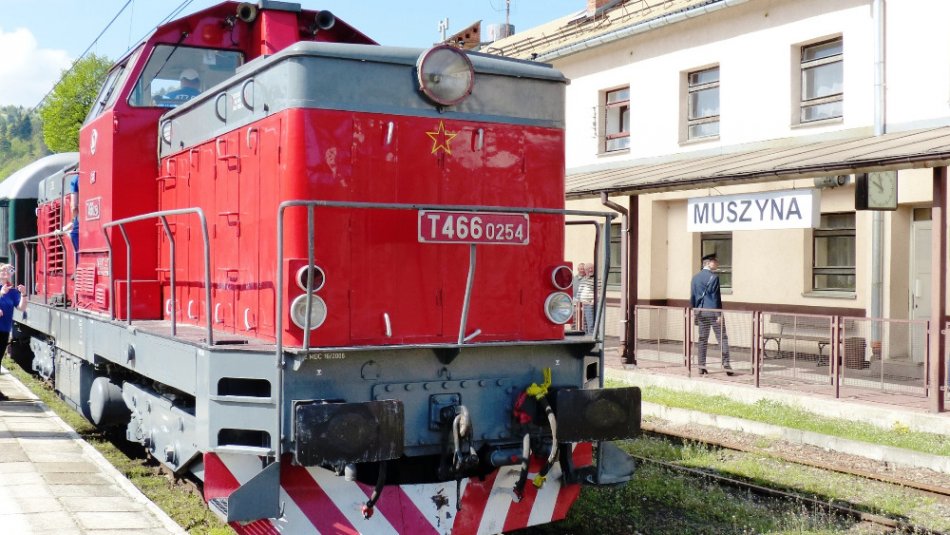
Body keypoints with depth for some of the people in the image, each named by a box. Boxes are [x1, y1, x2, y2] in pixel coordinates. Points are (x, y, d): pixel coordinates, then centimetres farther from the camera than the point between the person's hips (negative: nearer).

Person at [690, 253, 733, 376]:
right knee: (722, 338, 1)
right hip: (713, 311, -6)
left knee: (702, 339, 9)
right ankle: (726, 365, -4)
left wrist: (694, 312, 16)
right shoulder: (713, 277, -11)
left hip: (700, 312, 6)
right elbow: (715, 297, -14)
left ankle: (702, 367, 9)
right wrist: (719, 314, -12)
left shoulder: (695, 277, 9)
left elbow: (692, 296, 11)